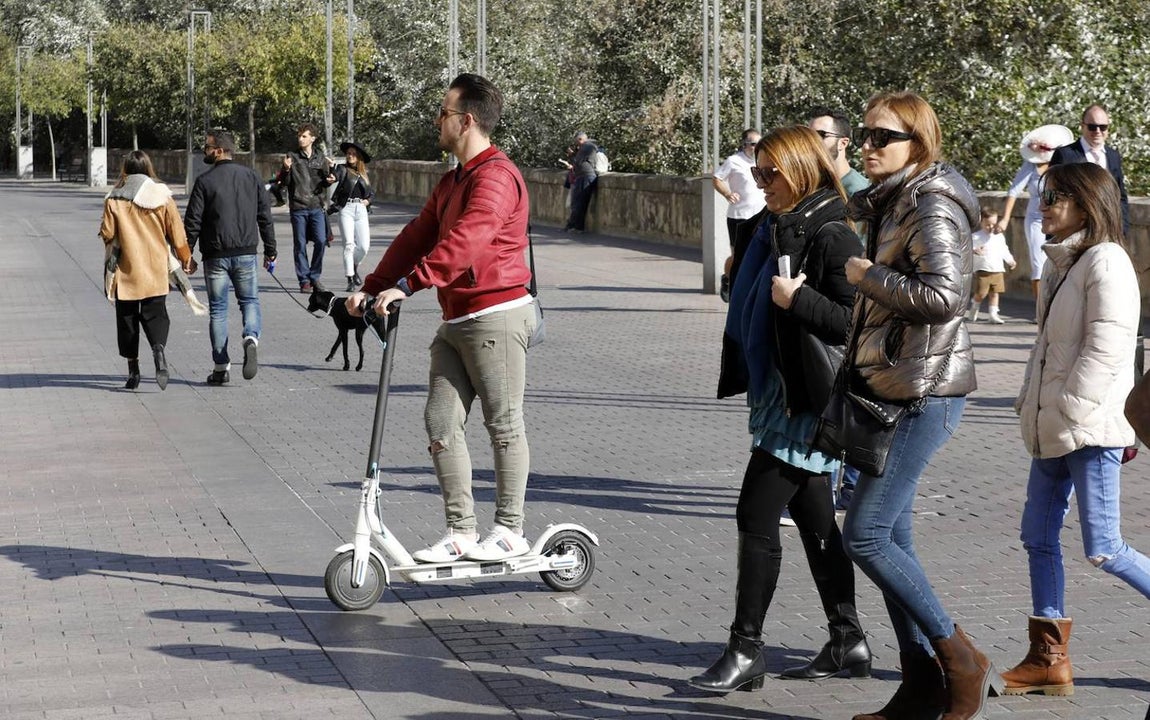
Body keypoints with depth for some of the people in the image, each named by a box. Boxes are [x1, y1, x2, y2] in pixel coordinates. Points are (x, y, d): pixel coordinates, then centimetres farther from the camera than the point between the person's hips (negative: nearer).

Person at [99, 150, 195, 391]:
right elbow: (177, 235, 1)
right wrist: (187, 260, 16)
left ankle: (133, 369, 9)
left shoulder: (114, 201, -6)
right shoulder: (163, 198, -2)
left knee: (127, 319, 10)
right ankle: (159, 348, -24)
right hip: (156, 272, 1)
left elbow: (107, 235, -2)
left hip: (126, 272, -1)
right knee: (155, 314, 6)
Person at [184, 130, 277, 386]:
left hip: (215, 256, -3)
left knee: (217, 309, 5)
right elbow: (265, 216, 8)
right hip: (246, 253, 3)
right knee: (249, 300, 15)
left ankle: (221, 367, 5)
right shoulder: (251, 177, 5)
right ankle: (251, 338, -15)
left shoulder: (205, 181, -7)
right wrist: (270, 249, 15)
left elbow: (192, 221, -7)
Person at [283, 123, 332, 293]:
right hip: (298, 207, -1)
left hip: (316, 206, 1)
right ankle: (304, 280, 7)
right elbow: (285, 182, 3)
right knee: (300, 244, 0)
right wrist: (286, 170, -16)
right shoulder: (292, 156, 4)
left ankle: (314, 276, 8)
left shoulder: (320, 158, 10)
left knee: (321, 241, -8)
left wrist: (330, 170, -6)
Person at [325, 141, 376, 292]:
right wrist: (331, 179, -43)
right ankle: (350, 280, -9)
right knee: (349, 244, -11)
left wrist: (368, 200, 5)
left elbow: (372, 192, 26)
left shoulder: (364, 173, 17)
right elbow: (336, 176, -20)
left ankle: (354, 267, 30)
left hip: (361, 210, 4)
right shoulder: (343, 169, 3)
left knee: (364, 246, 0)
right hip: (346, 209, -4)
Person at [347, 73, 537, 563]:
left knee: (503, 424, 0)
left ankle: (510, 531, 8)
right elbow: (417, 237, 21)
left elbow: (464, 242, -28)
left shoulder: (495, 177, -14)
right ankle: (460, 532, 8)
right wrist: (370, 288, 12)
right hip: (456, 321, 10)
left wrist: (407, 285, -33)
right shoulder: (452, 182, 20)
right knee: (440, 423, 4)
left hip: (496, 315, -10)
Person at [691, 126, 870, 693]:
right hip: (778, 394, 9)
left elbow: (855, 323, -22)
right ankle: (848, 643, 21)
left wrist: (797, 299, -27)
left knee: (756, 517, -8)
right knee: (813, 518, 13)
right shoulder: (771, 230, 12)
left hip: (805, 401, -9)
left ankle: (746, 651, 0)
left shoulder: (830, 236, -16)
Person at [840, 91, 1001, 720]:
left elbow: (942, 295, -28)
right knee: (890, 537, 10)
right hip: (890, 386, 10)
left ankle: (961, 659, -1)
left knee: (864, 536, -11)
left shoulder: (932, 208, -15)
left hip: (924, 393, -10)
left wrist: (868, 275, -18)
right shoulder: (890, 203, 14)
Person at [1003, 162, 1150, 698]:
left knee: (1103, 549, -8)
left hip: (1091, 428, -9)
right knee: (1038, 536, 7)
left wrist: (1070, 410, -19)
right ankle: (1049, 660, 12)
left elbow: (1105, 346, -19)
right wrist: (1031, 404, 12)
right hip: (1053, 431, 9)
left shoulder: (1105, 261, -12)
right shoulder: (1061, 263, 16)